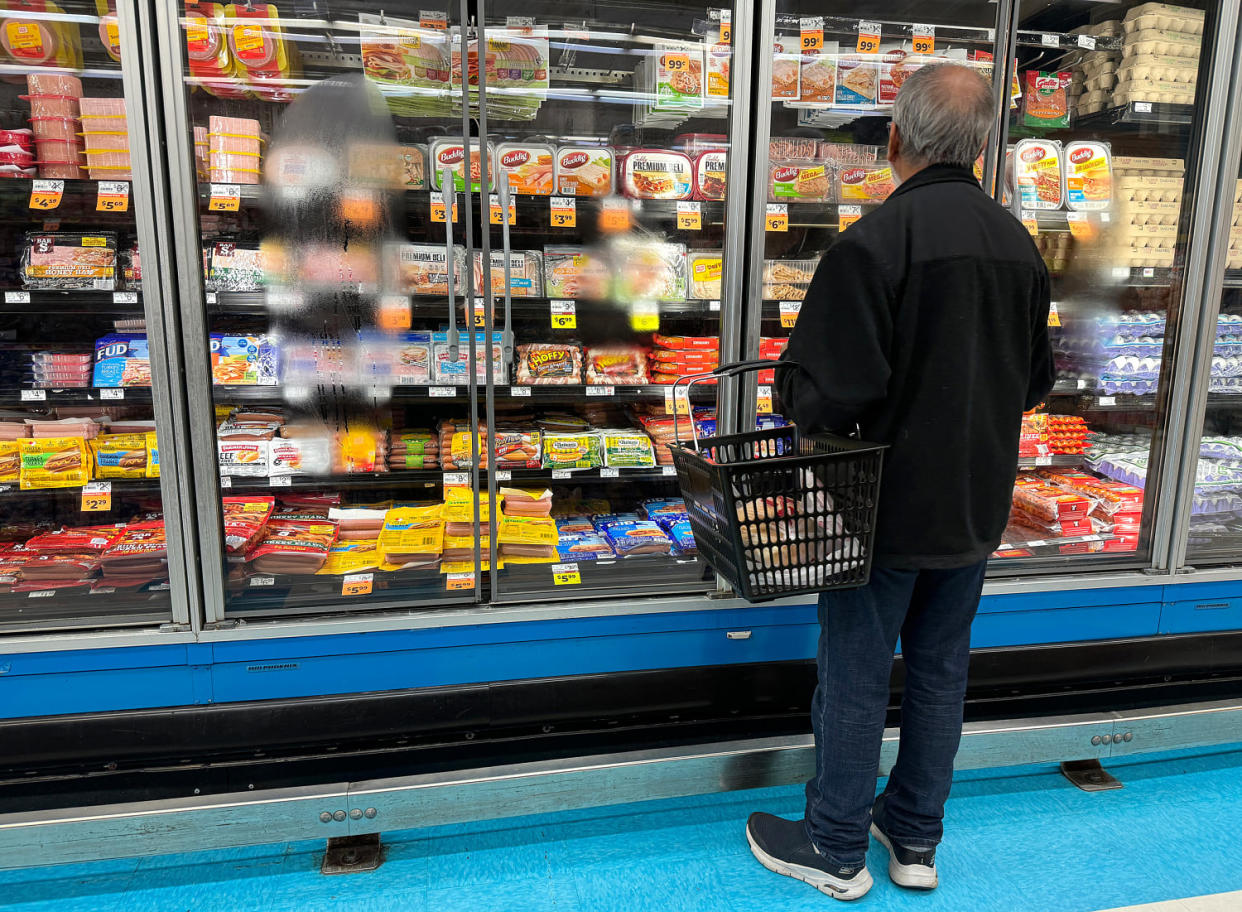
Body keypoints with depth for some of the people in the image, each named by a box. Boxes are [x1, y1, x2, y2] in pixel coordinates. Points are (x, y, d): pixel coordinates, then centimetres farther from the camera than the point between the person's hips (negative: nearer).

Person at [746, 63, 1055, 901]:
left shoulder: (873, 243, -20)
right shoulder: (1020, 244, 4)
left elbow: (834, 393, -24)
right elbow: (1038, 377, 13)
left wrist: (791, 393, -4)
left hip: (888, 503, -7)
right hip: (977, 506, 7)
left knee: (856, 678, 8)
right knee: (941, 669, 18)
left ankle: (836, 849, 26)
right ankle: (916, 839, 34)